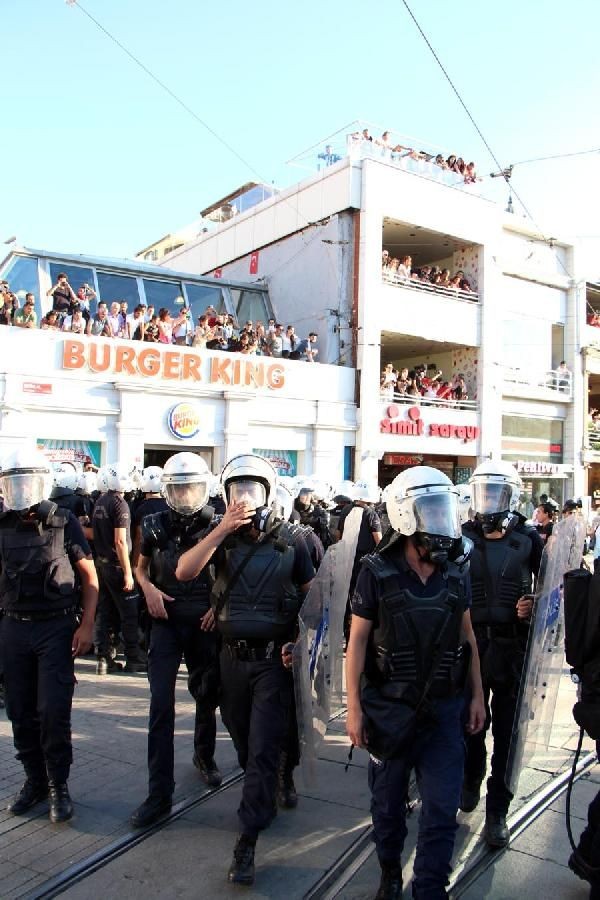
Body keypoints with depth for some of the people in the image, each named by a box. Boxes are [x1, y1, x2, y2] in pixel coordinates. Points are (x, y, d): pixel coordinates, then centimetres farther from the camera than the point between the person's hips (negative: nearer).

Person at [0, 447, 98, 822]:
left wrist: (86, 626, -8)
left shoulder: (64, 522, -6)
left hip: (57, 627, -3)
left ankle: (59, 785, 13)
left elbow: (90, 577, -2)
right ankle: (35, 779, 27)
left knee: (54, 712, -4)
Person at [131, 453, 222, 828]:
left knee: (207, 698, 15)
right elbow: (141, 567, 14)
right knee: (161, 706, -4)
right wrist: (149, 589, -6)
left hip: (205, 624, 0)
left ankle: (205, 756, 41)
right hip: (166, 621, 1)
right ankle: (159, 793, 4)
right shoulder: (156, 525, -1)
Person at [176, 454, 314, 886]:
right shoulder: (222, 539, -1)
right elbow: (184, 572, -17)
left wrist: (300, 640, -9)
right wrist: (222, 530, -24)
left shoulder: (291, 543, -6)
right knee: (244, 741, 19)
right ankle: (265, 799, 44)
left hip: (274, 659, -3)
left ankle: (247, 842, 7)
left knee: (263, 749, -2)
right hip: (233, 656, 4)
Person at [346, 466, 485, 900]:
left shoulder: (457, 568, -3)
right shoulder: (378, 572, -14)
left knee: (442, 808, 5)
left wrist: (477, 695, 8)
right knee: (388, 802, 16)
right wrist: (354, 707, -9)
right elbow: (357, 640, -9)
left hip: (445, 708, 2)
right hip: (390, 706, -2)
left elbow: (467, 635, 7)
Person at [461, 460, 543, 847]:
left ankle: (498, 809, 21)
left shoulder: (529, 538, -2)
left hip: (513, 647, -1)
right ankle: (471, 780, 42)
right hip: (470, 643, 1)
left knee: (507, 729, 7)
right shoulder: (463, 537, 0)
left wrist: (534, 606, -11)